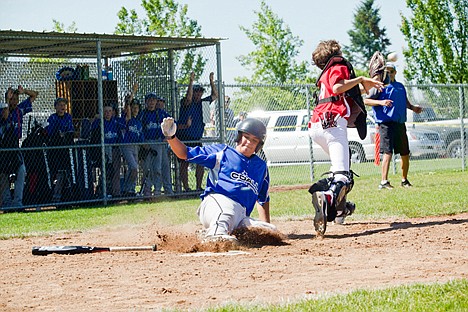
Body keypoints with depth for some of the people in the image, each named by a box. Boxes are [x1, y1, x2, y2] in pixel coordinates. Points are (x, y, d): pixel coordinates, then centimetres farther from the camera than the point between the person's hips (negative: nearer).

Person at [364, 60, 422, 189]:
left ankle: (404, 180, 26)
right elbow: (366, 101, -5)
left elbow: (405, 101, 31)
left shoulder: (400, 86, 18)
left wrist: (413, 107, 12)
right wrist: (381, 102, -19)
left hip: (400, 124, 7)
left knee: (405, 153, 12)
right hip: (386, 124, -7)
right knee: (388, 152, -16)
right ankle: (384, 181, -19)